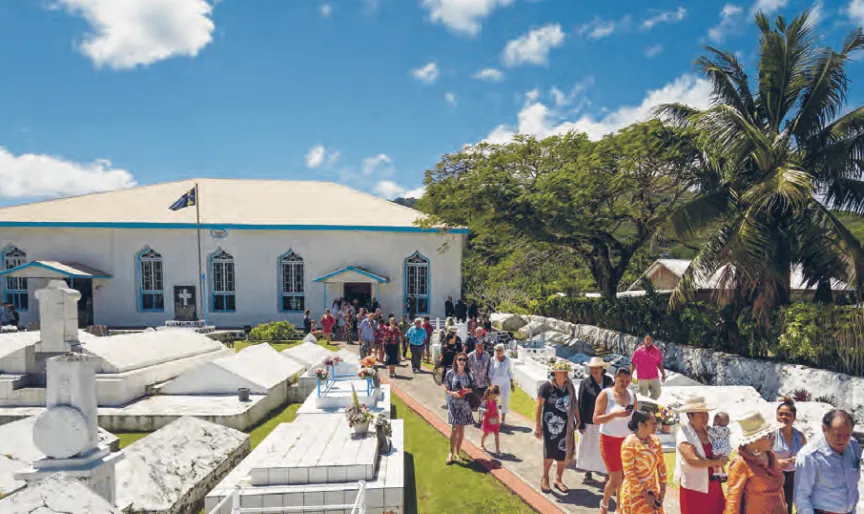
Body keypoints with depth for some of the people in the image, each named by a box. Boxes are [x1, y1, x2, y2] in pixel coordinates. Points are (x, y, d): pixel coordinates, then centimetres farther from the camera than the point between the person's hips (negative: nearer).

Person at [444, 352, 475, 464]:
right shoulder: (450, 373, -5)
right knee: (455, 428, -10)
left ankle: (457, 453, 23)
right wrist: (453, 393, -19)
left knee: (461, 429, 9)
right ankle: (451, 452, 8)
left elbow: (472, 388, 8)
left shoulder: (468, 374, 1)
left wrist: (468, 390, -13)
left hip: (465, 404, 3)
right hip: (453, 404, -3)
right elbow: (446, 389, -1)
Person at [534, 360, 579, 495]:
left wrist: (578, 420, 11)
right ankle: (545, 478, 25)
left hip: (567, 425, 5)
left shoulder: (569, 386, 3)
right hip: (551, 425, -5)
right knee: (550, 453, 4)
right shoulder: (547, 386, -14)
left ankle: (558, 479, 29)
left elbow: (574, 404, 12)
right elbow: (539, 406, -12)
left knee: (564, 452, 11)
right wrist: (538, 426, -12)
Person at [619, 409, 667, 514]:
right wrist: (645, 496, -16)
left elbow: (661, 465, 4)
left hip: (653, 492, 5)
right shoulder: (629, 443, -18)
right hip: (634, 494, -5)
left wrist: (662, 489, -2)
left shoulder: (655, 440, -1)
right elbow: (629, 473, -18)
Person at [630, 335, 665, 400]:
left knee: (657, 394, 4)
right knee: (644, 396, 5)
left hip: (654, 378, 2)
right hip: (642, 378, -2)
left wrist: (663, 374, 8)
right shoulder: (638, 351, -6)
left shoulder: (657, 351, 1)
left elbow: (659, 364, 11)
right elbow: (633, 364, -2)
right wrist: (630, 375, -4)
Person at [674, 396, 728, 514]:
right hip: (695, 487, -6)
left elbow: (719, 453, 13)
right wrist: (716, 462, -15)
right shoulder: (684, 436, -19)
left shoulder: (709, 431, 4)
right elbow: (693, 461, -27)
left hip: (713, 485, 6)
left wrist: (719, 461, -9)